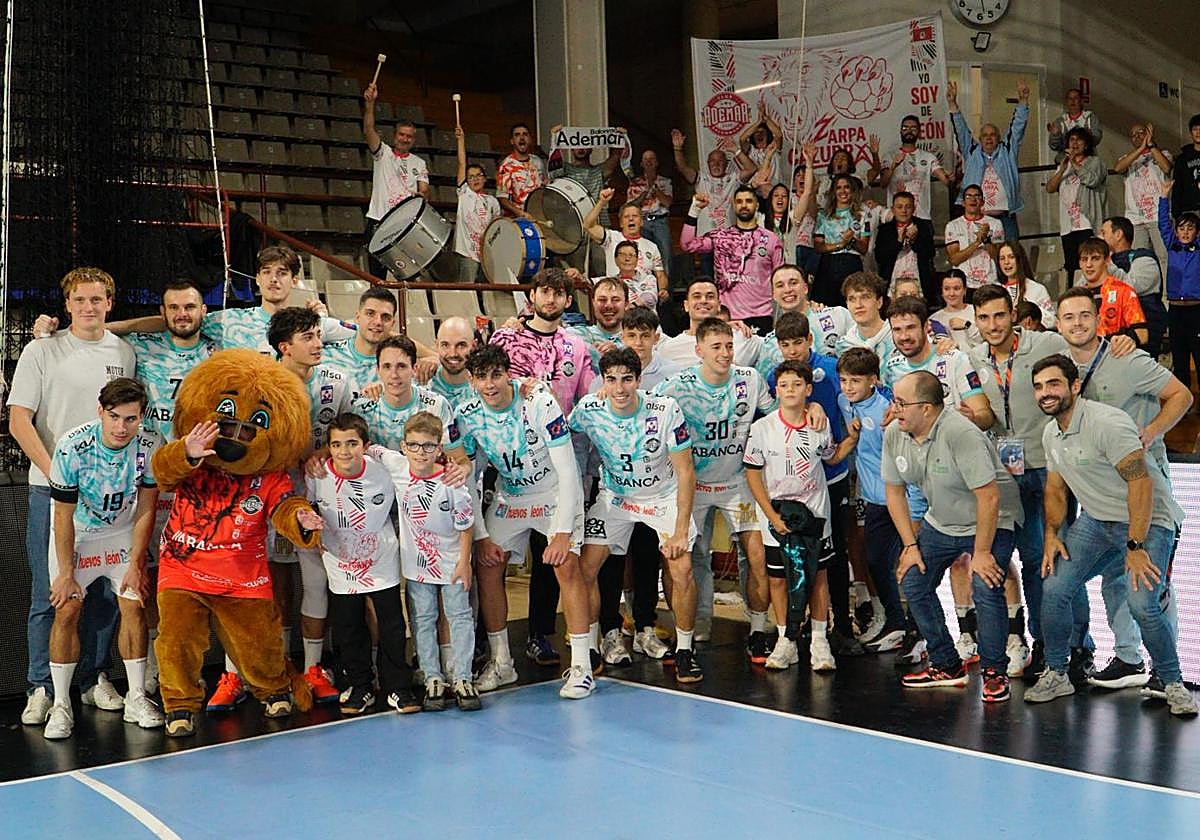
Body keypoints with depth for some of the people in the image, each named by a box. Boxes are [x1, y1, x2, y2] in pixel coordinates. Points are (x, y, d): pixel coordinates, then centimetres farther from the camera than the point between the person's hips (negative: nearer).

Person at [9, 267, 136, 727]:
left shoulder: (125, 353, 9)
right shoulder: (42, 351, 0)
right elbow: (19, 421, -4)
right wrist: (55, 473, -12)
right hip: (52, 489, -3)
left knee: (106, 591, 7)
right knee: (49, 593, 0)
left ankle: (93, 679, 20)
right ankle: (42, 688, 10)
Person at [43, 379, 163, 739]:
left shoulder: (150, 446, -21)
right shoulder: (72, 448, -27)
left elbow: (145, 511, -9)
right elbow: (64, 516, -18)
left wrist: (136, 564, -9)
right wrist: (66, 573, -15)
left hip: (123, 532, 2)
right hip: (75, 534, -2)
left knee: (134, 605, -7)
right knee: (66, 611, -10)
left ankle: (136, 698, 4)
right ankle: (61, 705, -1)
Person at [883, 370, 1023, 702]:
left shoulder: (960, 434, -32)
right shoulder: (893, 435, -10)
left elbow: (989, 496, -30)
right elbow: (894, 491, 3)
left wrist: (981, 552, -24)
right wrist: (910, 545, -1)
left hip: (991, 522, -7)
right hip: (940, 523, 7)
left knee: (986, 590, -22)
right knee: (913, 584, 2)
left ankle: (994, 673, -2)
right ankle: (946, 666, 17)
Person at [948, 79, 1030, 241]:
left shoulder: (1007, 152, 12)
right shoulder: (973, 153, 12)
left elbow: (1016, 128, 5)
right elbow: (961, 131, 6)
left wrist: (1023, 101, -6)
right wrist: (952, 104, -3)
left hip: (1005, 217, 0)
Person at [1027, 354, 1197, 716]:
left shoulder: (1107, 422, -22)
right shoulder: (1051, 434, 5)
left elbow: (1141, 483, -26)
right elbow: (1055, 488, 17)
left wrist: (1135, 547, -27)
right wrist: (1052, 534, 1)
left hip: (1147, 523, -7)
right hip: (1095, 521, 7)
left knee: (1142, 605, -23)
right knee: (1053, 590, -7)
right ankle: (1056, 675, 12)